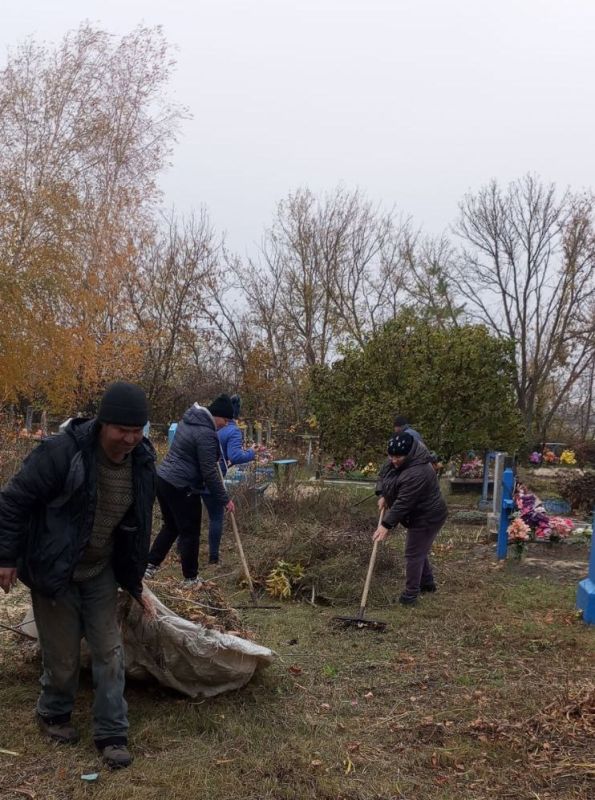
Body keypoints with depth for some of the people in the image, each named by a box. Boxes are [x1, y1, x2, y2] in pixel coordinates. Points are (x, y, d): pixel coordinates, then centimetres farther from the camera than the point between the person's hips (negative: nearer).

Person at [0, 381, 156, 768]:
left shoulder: (142, 461, -7)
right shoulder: (63, 451, -26)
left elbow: (138, 522, 8)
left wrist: (134, 578, 13)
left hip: (101, 571, 5)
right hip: (54, 570, -4)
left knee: (109, 649, 4)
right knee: (63, 654, 7)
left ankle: (112, 733, 18)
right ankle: (54, 714, 35)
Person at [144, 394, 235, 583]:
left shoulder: (188, 420, 10)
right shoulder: (206, 434, -19)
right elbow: (209, 472, -19)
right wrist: (224, 499, -11)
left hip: (163, 479, 9)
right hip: (182, 487, -9)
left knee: (171, 526, 21)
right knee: (190, 532, 5)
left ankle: (150, 565, 24)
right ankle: (191, 577, 16)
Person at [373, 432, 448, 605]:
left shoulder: (416, 474, -34)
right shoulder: (400, 462, -2)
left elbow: (403, 503, -33)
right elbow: (386, 476, 13)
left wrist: (386, 525, -30)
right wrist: (382, 495, -3)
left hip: (427, 518, -10)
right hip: (421, 515, 10)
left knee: (414, 554, -4)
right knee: (419, 550, 23)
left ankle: (410, 595, 4)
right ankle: (427, 583, 40)